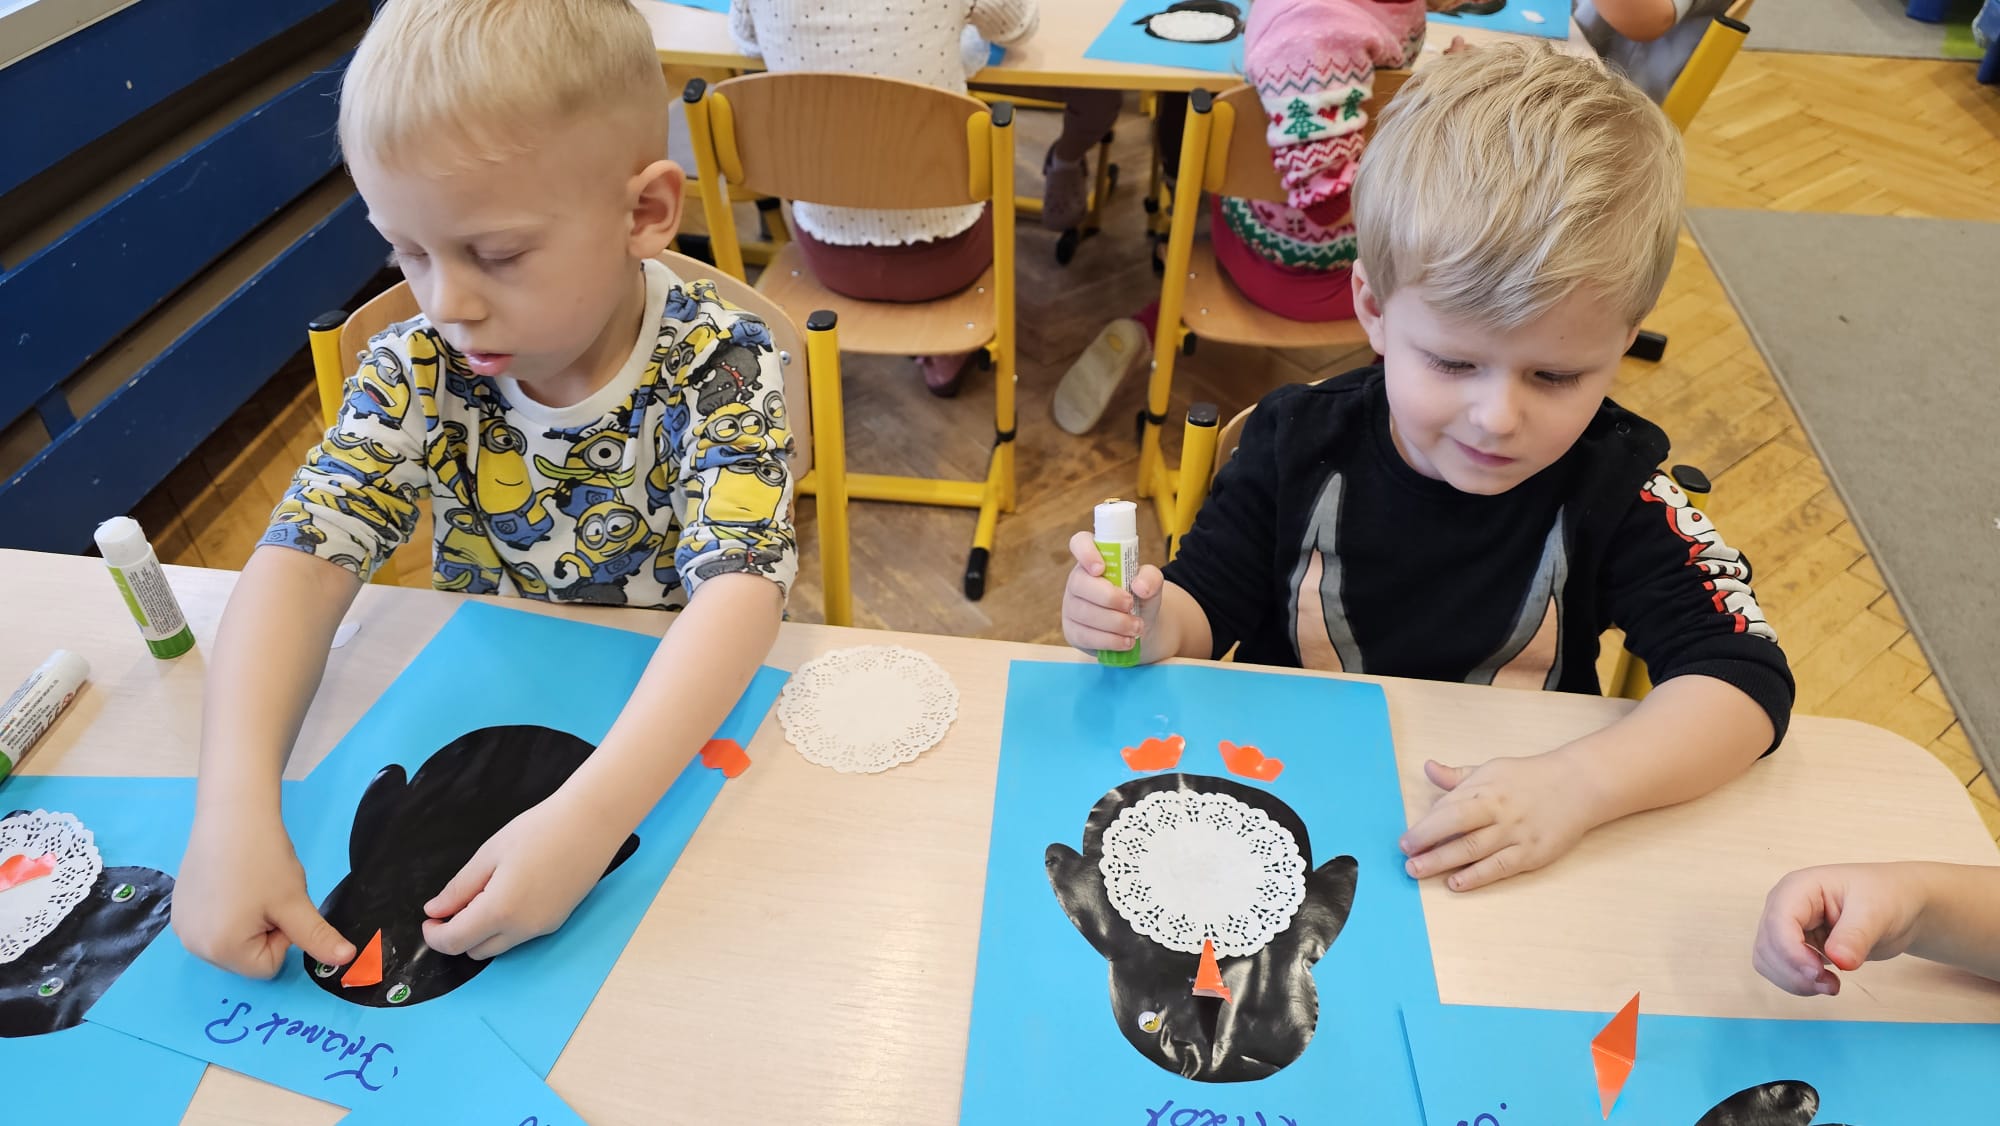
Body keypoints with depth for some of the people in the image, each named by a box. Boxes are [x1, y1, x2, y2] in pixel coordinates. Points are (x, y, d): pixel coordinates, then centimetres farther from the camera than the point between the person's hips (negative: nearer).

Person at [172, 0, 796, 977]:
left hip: (680, 732, -2)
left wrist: (587, 819, -44)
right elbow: (300, 562, -17)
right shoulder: (417, 373, -10)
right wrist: (234, 807, -33)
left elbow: (738, 593, -31)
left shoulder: (717, 368, -20)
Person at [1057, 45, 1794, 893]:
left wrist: (1579, 784, -31)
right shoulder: (1300, 442, -9)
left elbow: (1745, 680, -15)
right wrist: (1149, 624, -24)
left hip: (1508, 862, 0)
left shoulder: (1613, 485, -11)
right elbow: (1209, 604, -1)